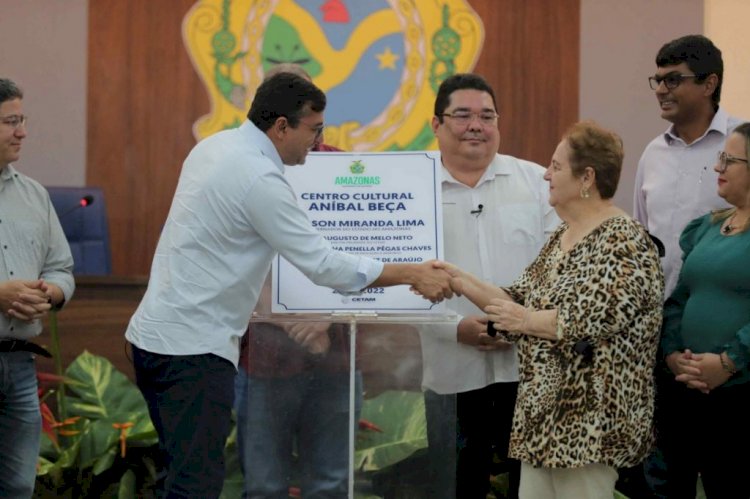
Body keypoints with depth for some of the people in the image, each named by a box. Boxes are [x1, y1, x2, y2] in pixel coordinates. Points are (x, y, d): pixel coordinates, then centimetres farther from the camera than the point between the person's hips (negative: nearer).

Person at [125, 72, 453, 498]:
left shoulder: (217, 146, 9)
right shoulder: (259, 178, -19)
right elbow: (324, 265, -18)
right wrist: (414, 274, -11)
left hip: (159, 334, 10)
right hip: (192, 346, -10)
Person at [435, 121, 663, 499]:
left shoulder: (624, 241, -13)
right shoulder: (561, 238, 16)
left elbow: (593, 320, -23)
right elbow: (519, 301, 16)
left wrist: (526, 319, -14)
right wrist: (460, 281, 7)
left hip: (588, 421, -9)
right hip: (544, 412, 9)